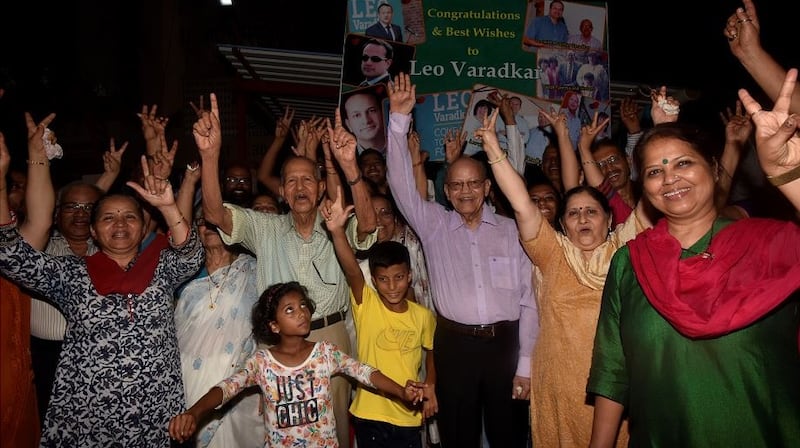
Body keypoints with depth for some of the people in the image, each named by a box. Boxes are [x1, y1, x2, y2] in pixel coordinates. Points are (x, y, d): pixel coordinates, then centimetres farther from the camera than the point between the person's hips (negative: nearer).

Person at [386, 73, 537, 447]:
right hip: (455, 345, 0)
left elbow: (528, 300, 3)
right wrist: (399, 118, -12)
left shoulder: (511, 230, 3)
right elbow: (402, 184, -6)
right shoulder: (434, 226, 4)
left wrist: (525, 362, -1)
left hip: (505, 343, 0)